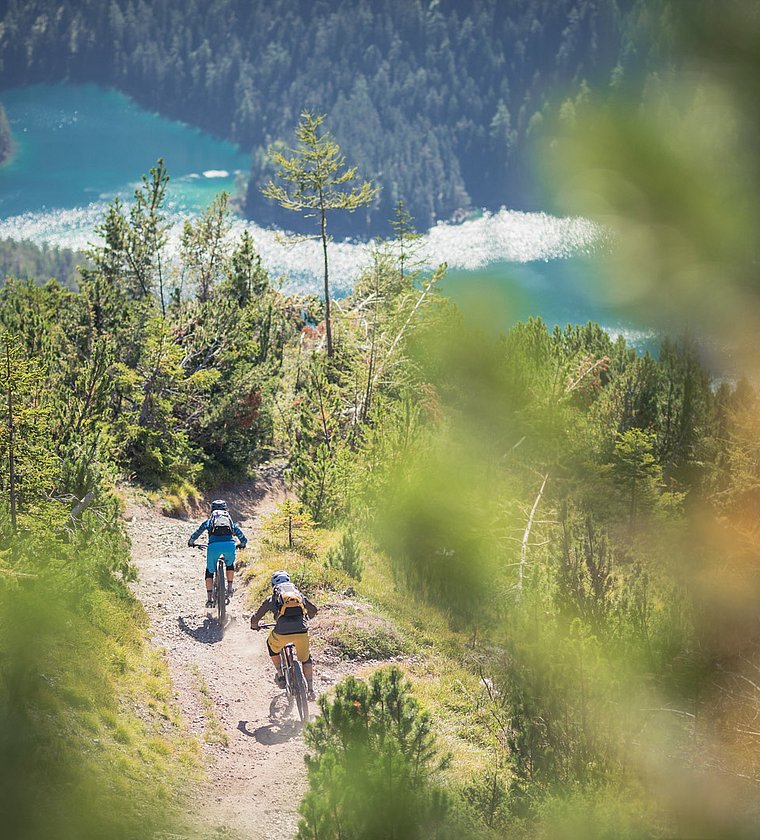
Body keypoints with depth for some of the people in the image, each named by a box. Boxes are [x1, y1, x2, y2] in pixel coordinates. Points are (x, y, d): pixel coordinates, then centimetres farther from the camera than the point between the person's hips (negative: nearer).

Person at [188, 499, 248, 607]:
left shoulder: (209, 521, 26)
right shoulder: (231, 521, 29)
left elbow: (195, 534, 25)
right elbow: (243, 539, 28)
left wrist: (191, 542, 46)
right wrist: (242, 545, 50)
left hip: (214, 546, -1)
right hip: (229, 545, 1)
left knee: (209, 571, 19)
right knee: (230, 565, 33)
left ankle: (209, 598, 11)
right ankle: (229, 589, 24)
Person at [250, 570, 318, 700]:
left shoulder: (271, 599, 19)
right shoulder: (299, 595, 25)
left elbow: (255, 618, 21)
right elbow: (313, 610, 38)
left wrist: (255, 626, 45)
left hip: (282, 631, -2)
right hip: (302, 631, 2)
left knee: (272, 645, 34)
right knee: (306, 659, 26)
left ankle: (280, 676, 32)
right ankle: (310, 689, 17)